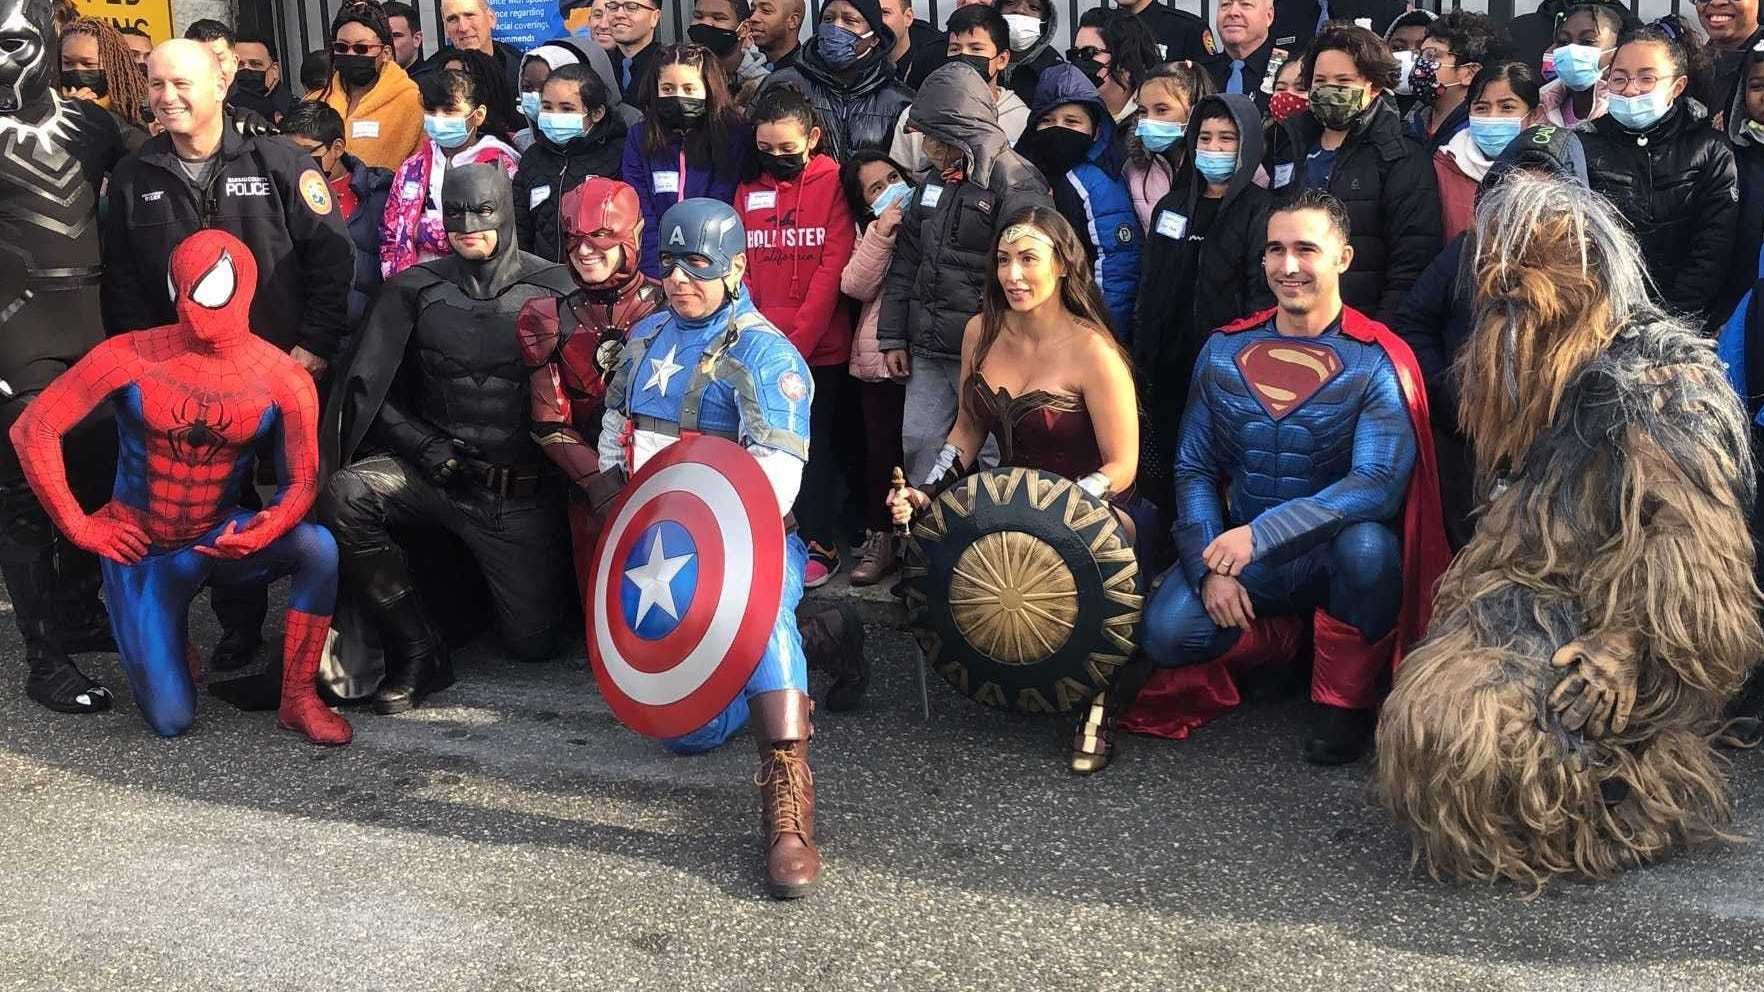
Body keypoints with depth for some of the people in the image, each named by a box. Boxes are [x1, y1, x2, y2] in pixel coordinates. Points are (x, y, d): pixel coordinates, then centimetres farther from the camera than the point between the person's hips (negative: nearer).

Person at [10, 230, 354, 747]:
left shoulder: (284, 380, -11)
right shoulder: (130, 357, -14)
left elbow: (300, 484, -9)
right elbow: (33, 429, -11)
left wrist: (262, 531, -32)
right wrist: (78, 526, -12)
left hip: (220, 540, 1)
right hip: (142, 551, -1)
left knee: (318, 546, -32)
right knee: (171, 721, -8)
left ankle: (298, 699, -15)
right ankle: (157, 639, 29)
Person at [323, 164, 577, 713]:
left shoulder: (552, 289, -1)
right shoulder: (414, 290, 2)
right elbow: (366, 389, -1)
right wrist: (424, 446, -13)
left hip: (524, 493, -1)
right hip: (436, 475, 1)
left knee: (533, 642, -2)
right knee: (344, 496, -30)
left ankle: (483, 578, 35)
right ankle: (417, 652, -14)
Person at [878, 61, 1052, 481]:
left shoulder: (1015, 182, -13)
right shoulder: (935, 182, 14)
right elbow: (906, 262, 18)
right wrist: (893, 336, 14)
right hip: (928, 351, 8)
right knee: (919, 444, 10)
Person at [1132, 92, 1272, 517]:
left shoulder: (1260, 211, -4)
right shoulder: (1171, 207, 14)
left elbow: (1263, 296, -10)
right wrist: (1141, 362, 13)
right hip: (1168, 371, 6)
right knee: (1158, 479, 9)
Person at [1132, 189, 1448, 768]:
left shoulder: (1377, 363, -11)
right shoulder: (1224, 351, 2)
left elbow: (1378, 483, -23)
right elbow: (1195, 469, 4)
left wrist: (1261, 533, -33)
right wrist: (1210, 567, -13)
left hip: (1333, 551, -3)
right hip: (1237, 552, 3)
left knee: (1368, 546, -37)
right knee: (1164, 633, -23)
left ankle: (1344, 697, -9)